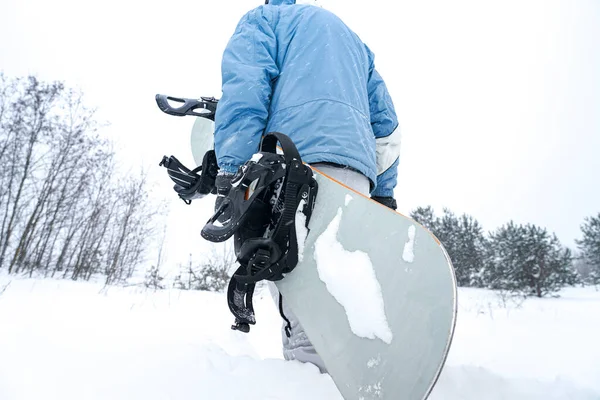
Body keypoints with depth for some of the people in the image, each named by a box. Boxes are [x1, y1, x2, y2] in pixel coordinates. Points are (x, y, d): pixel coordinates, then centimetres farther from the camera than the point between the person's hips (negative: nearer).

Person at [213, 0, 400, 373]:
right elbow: (386, 122, 29)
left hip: (301, 160, -7)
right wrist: (383, 192, 27)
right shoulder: (354, 39, 39)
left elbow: (244, 93, -2)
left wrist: (229, 172, -8)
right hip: (358, 172, 7)